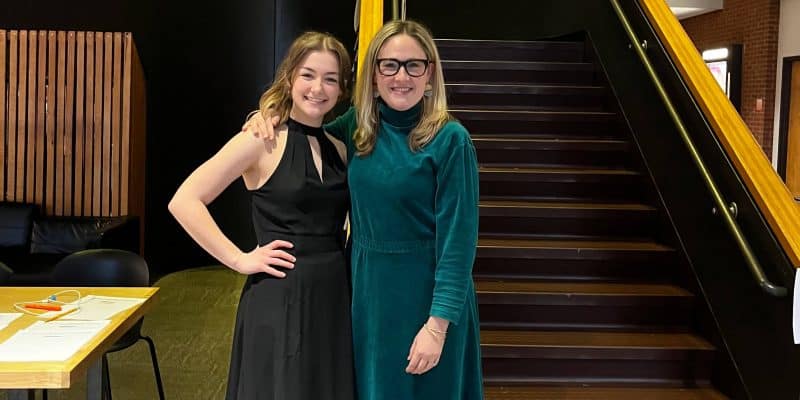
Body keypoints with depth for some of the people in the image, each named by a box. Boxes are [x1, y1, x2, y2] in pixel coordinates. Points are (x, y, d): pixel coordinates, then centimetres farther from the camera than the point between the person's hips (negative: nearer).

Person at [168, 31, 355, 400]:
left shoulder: (338, 149, 9)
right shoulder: (263, 139, -8)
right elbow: (184, 202, -14)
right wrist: (239, 260, -15)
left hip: (334, 298, 6)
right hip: (280, 300, -6)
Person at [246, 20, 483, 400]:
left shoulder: (449, 139, -15)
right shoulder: (358, 126, 1)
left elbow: (458, 235, -17)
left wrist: (438, 323, -21)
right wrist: (269, 118, -1)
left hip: (426, 294, -5)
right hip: (365, 289, 5)